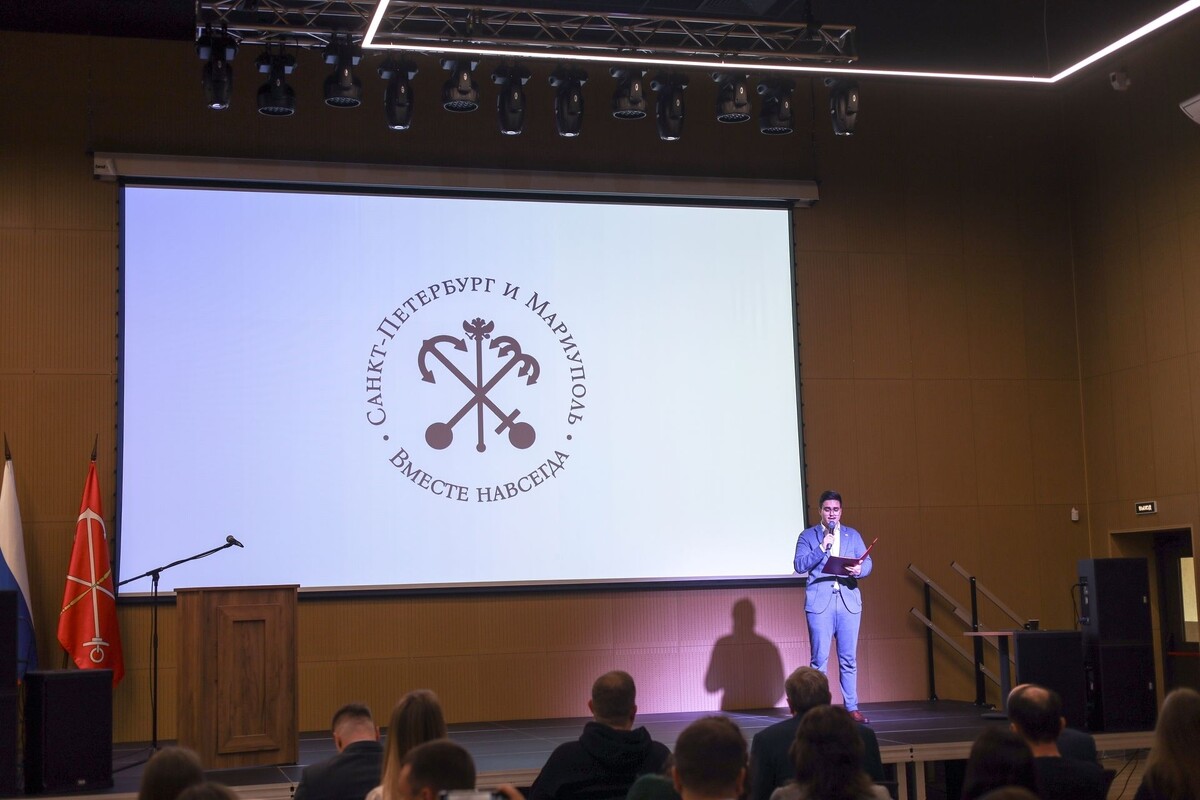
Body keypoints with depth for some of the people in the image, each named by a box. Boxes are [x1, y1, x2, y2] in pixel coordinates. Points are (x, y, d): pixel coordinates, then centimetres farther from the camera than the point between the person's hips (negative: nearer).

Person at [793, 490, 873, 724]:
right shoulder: (808, 535, 8)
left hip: (849, 602, 2)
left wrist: (859, 569, -14)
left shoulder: (853, 535, 15)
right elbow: (799, 565, -3)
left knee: (849, 659, 4)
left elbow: (867, 562, 8)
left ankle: (852, 708, 9)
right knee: (819, 658, -4)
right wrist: (822, 548, -13)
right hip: (820, 603, -2)